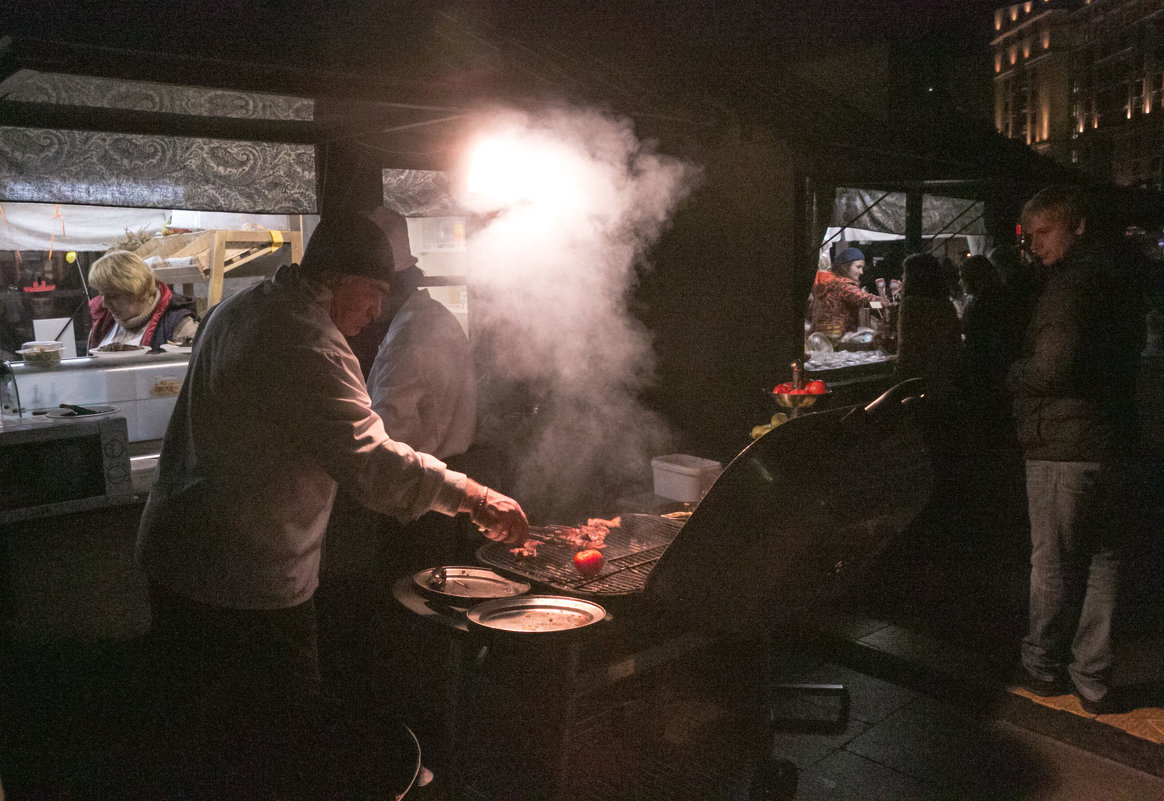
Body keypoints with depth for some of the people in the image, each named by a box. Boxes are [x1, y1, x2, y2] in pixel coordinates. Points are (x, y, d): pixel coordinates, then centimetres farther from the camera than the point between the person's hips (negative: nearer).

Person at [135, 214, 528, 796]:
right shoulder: (310, 345, -23)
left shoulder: (236, 310, 9)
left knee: (203, 738, 24)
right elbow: (373, 464, -31)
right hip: (247, 585, -10)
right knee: (278, 749, 6)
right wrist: (473, 496, -23)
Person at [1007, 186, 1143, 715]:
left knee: (1052, 563, 5)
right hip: (1113, 443, 9)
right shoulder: (1117, 281, 15)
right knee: (1102, 561, 12)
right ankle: (1092, 680, 21)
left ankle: (1043, 667, 21)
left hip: (1064, 447, -9)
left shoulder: (1072, 283, -15)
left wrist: (1014, 375, -5)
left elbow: (1051, 367, -26)